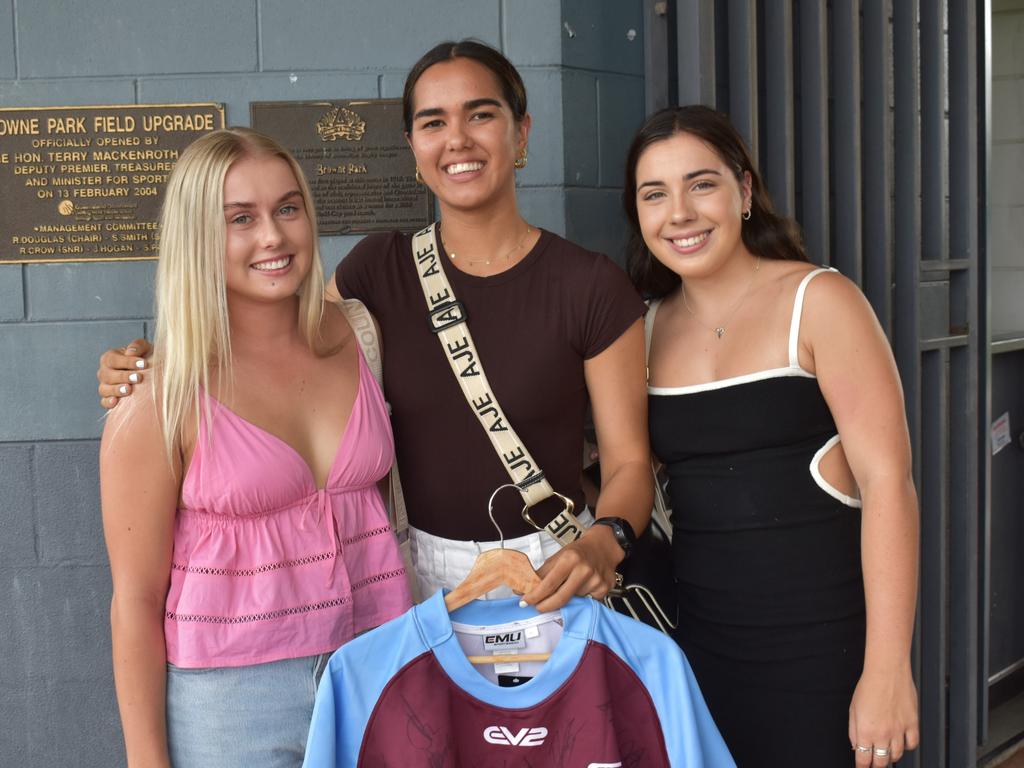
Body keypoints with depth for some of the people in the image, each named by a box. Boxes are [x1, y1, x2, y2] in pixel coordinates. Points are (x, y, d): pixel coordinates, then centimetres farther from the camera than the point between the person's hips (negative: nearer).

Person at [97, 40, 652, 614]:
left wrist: (604, 542, -29)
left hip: (550, 572, -2)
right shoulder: (380, 268, -2)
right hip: (419, 568, 2)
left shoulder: (591, 286, -10)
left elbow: (629, 461, -8)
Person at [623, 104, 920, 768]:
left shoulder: (818, 302, -8)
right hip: (702, 643, 5)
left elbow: (887, 481, -14)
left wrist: (888, 669, -18)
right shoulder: (651, 327, 6)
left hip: (822, 649, -4)